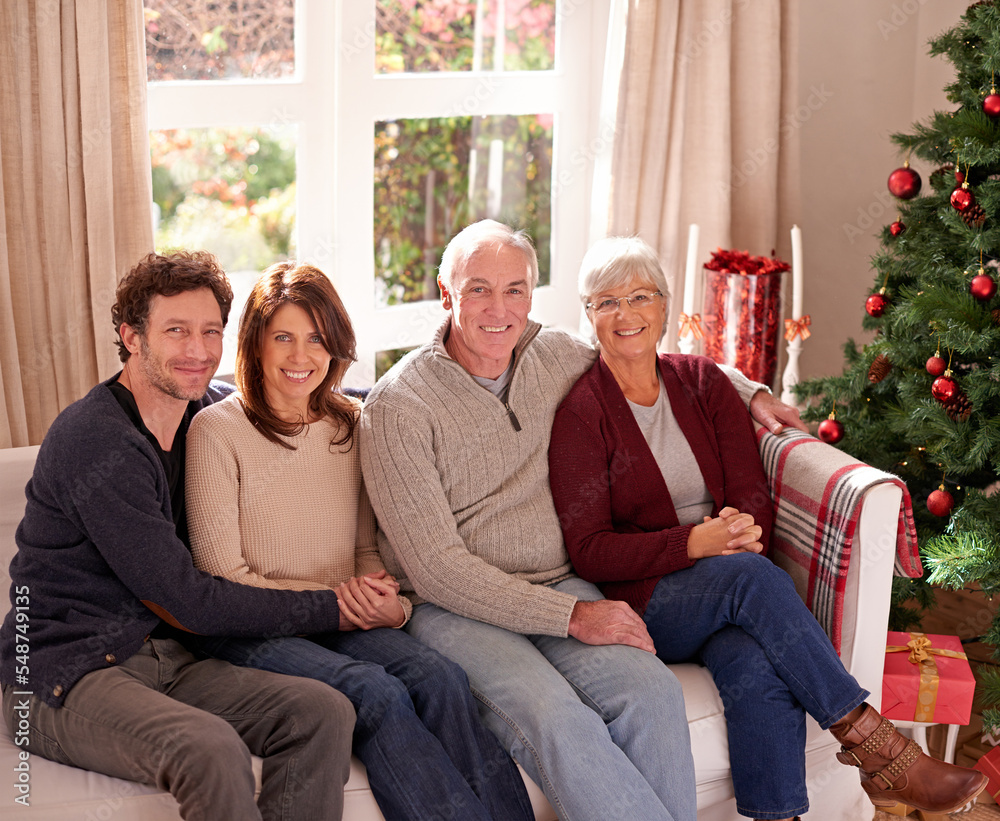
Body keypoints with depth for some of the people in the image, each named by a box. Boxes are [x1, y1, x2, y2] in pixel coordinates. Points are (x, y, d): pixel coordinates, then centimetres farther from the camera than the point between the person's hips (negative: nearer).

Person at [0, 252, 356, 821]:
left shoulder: (204, 412, 7)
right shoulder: (93, 442, -17)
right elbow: (190, 603, -17)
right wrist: (332, 609, -13)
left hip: (166, 658, 8)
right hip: (64, 679, -7)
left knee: (325, 711, -18)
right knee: (212, 748, -36)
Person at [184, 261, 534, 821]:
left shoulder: (351, 425, 12)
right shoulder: (216, 429, -4)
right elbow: (221, 576, -6)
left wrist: (391, 603, -7)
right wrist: (331, 601, -13)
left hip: (346, 624, 4)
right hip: (249, 631, -4)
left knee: (441, 678, -26)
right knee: (378, 693, -31)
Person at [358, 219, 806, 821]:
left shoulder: (557, 356, 10)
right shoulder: (399, 404, -8)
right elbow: (436, 568, -12)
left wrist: (749, 391, 22)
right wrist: (571, 615, -17)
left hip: (561, 587, 5)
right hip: (454, 610, -4)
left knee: (653, 693, -27)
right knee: (557, 718, -34)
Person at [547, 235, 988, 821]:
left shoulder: (703, 382, 12)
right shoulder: (581, 413, -2)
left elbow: (752, 494, 7)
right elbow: (589, 551, -8)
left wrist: (738, 532, -18)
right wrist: (695, 543, -21)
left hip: (730, 592, 3)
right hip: (644, 599, -3)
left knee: (755, 665, -32)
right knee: (752, 575, -32)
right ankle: (876, 750, -28)